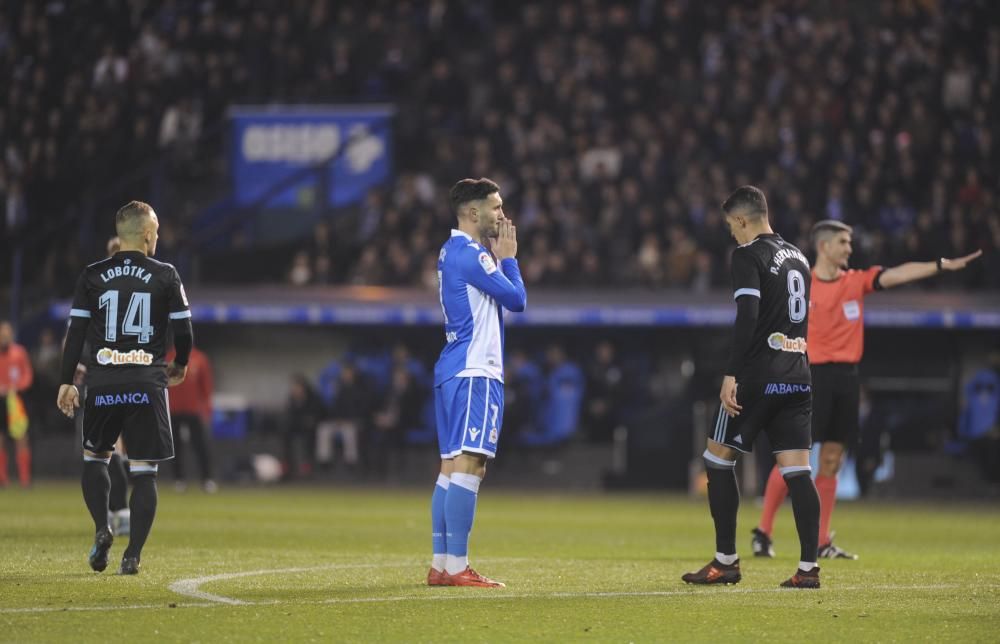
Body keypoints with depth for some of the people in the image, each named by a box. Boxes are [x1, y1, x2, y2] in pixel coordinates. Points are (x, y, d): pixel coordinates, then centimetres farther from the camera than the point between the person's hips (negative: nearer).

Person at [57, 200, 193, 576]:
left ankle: (102, 529, -1)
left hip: (103, 385, 1)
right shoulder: (165, 276, 1)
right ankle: (133, 555, -3)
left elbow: (76, 332, 2)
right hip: (148, 385, -1)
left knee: (94, 457, 20)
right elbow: (184, 332, 2)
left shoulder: (92, 277, 4)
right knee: (144, 471, 3)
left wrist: (67, 382, 8)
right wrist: (180, 367, 22)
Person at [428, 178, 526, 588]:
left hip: (452, 370, 11)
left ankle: (440, 565, 10)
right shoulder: (471, 254, -13)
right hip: (474, 372, -11)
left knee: (453, 466, 10)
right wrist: (507, 257, 3)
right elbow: (516, 299, -10)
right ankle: (456, 567, -16)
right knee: (468, 465, -12)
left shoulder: (450, 252, 18)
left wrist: (500, 256, 13)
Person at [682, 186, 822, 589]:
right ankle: (808, 567, -5)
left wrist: (732, 375, -18)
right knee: (797, 470, 3)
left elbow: (747, 318, -18)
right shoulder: (798, 258, 17)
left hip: (759, 374, -7)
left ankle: (726, 561, 7)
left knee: (718, 459, 6)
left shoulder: (749, 256, -8)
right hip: (798, 373, 7)